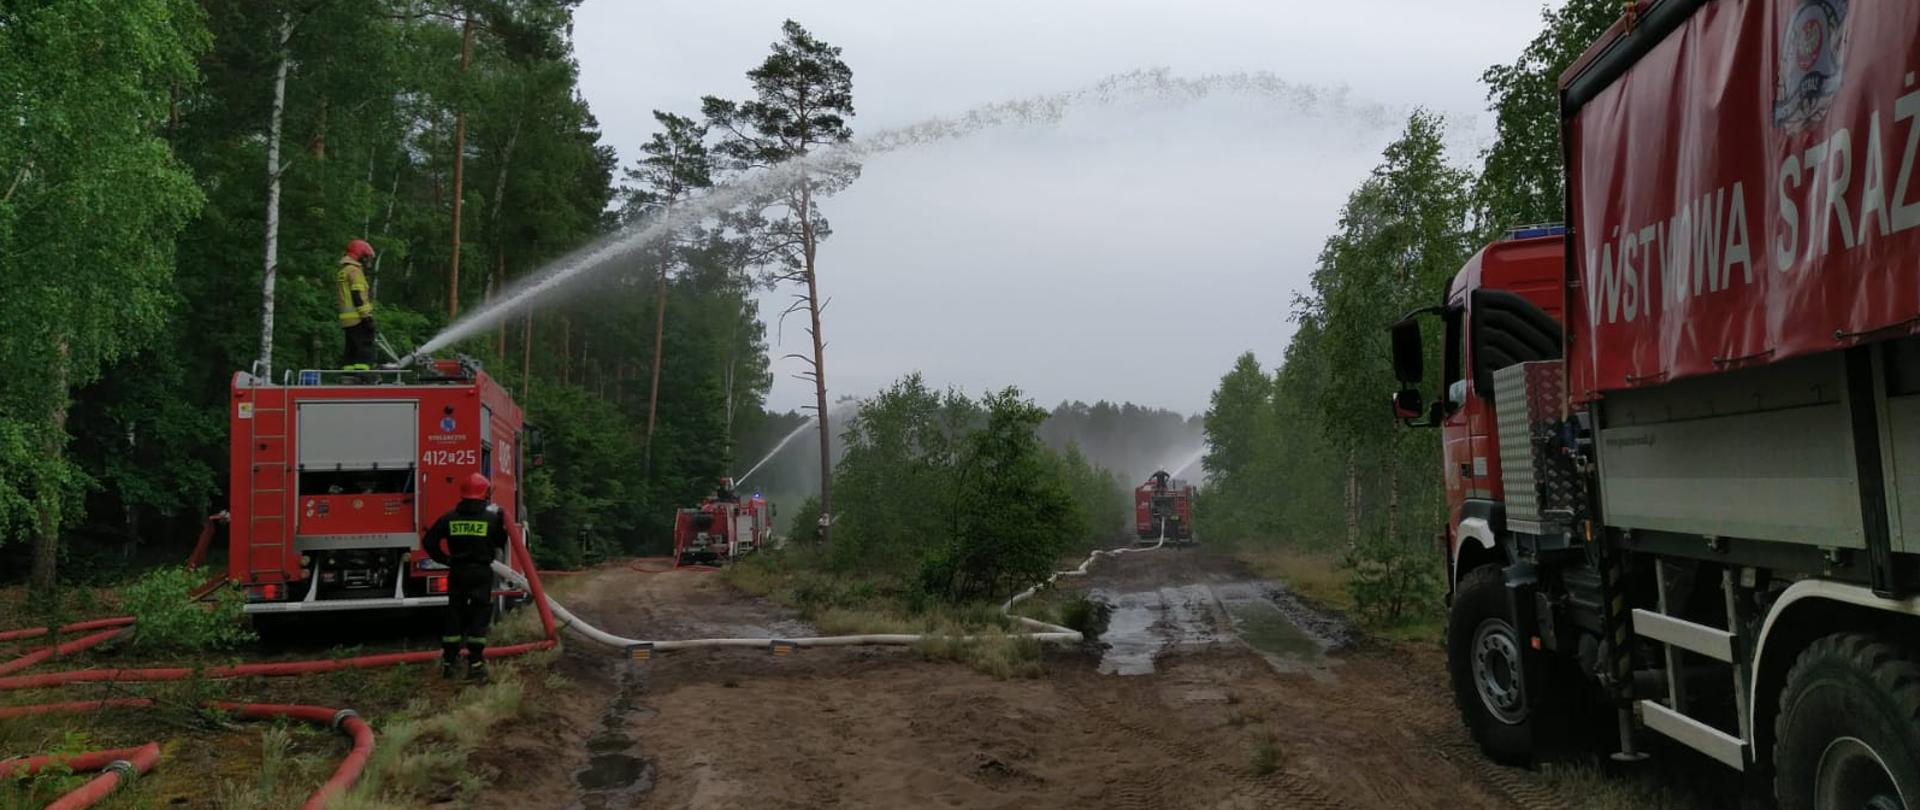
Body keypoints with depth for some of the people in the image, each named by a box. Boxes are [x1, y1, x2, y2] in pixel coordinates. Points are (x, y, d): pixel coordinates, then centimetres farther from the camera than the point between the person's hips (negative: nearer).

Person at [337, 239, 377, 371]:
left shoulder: (343, 271, 23)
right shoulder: (354, 270, -9)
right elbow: (358, 296, -17)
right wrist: (367, 316, -19)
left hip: (347, 320, 10)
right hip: (358, 318, -10)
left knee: (352, 351, 13)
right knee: (365, 349, -13)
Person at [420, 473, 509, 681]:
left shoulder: (450, 518, 1)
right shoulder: (492, 518, -6)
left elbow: (429, 542, 0)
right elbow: (501, 543, 3)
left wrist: (445, 559, 10)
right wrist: (501, 518, 13)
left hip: (457, 572, 3)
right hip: (481, 572, -3)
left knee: (454, 615, 13)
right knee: (479, 617, 1)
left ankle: (448, 661, 17)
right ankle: (475, 664, -3)